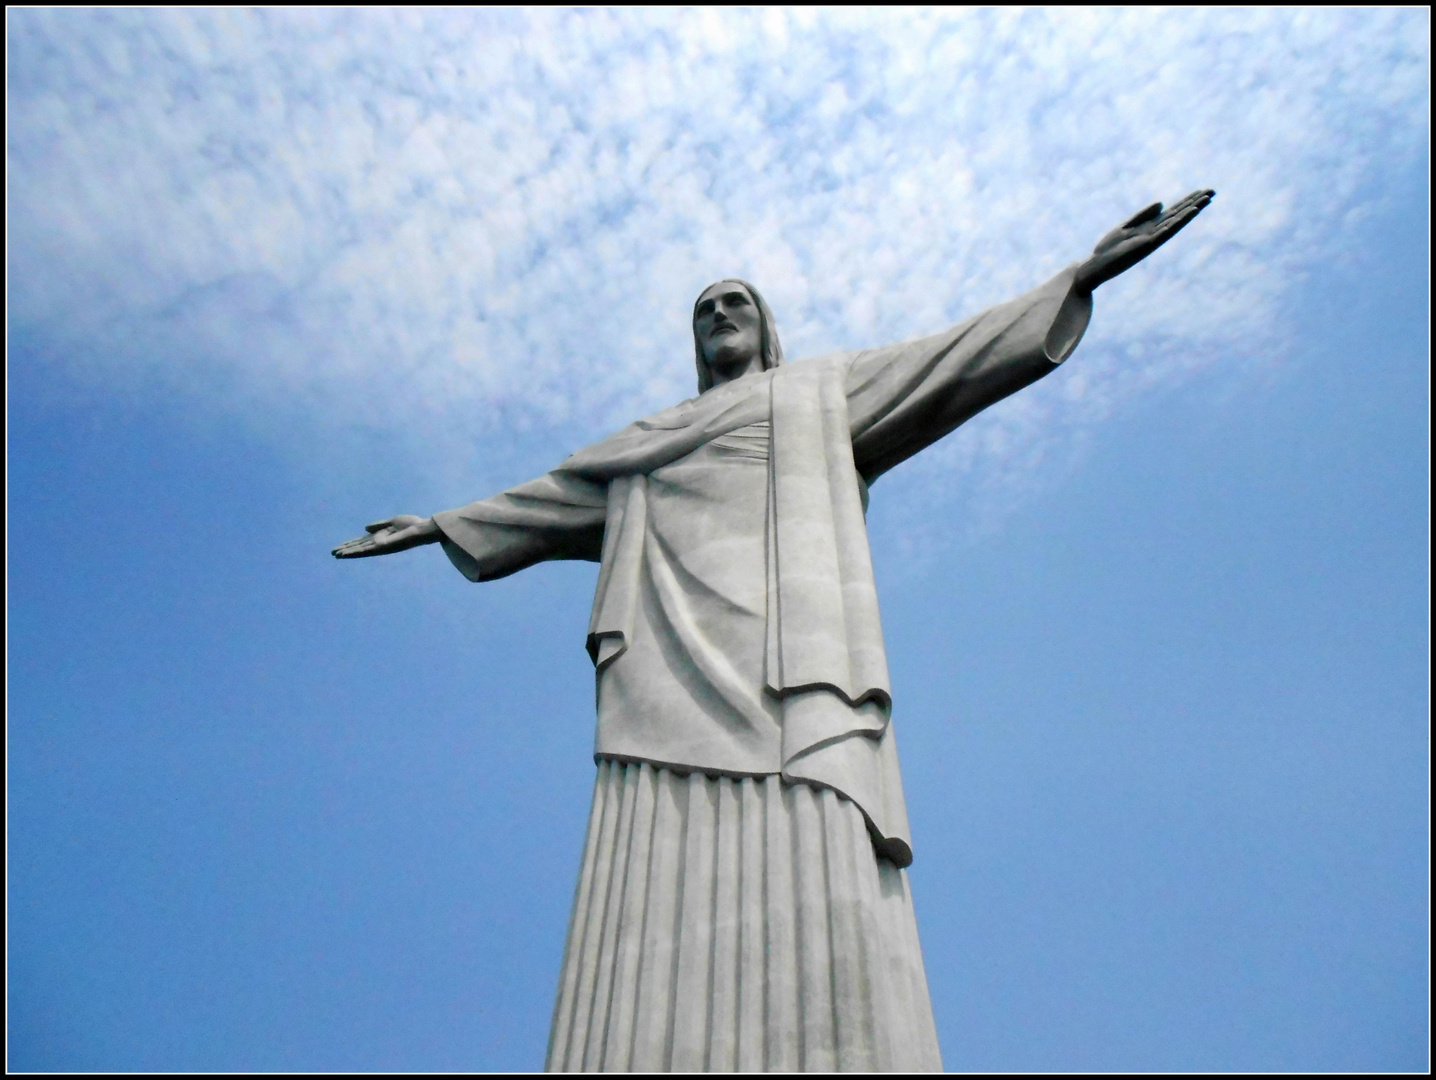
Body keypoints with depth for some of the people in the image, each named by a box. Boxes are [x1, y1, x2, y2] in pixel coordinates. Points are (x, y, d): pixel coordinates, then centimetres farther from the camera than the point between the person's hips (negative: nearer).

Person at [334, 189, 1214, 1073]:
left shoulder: (825, 394, 30)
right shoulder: (656, 438, 38)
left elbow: (949, 364, 22)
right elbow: (558, 496, 43)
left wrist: (1085, 273, 16)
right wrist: (441, 526, 47)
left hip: (789, 665, -2)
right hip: (678, 663, 3)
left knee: (815, 904, -21)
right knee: (665, 916, -15)